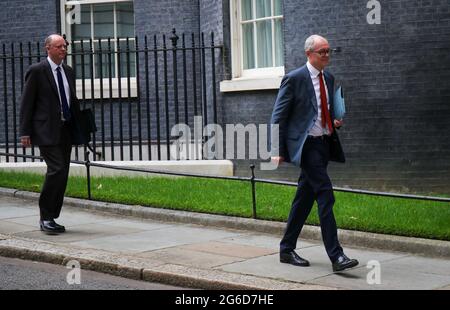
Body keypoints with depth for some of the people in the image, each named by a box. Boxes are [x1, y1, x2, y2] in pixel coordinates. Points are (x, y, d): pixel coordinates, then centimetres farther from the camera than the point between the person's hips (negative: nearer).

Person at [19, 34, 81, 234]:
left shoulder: (68, 72, 15)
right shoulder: (37, 71, -4)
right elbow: (26, 103, -5)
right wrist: (25, 132, -10)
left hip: (65, 130, 7)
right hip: (47, 131, -7)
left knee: (62, 174, 6)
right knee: (57, 169, -17)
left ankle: (51, 218, 15)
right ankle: (45, 217, -5)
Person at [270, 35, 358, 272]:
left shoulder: (328, 79, 14)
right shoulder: (294, 79, -9)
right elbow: (278, 116, -8)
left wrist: (334, 122, 4)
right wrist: (278, 151, -12)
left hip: (324, 143, 8)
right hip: (305, 145, -8)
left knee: (305, 198, 12)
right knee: (325, 194, -15)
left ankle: (287, 250, 23)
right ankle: (336, 256, -15)